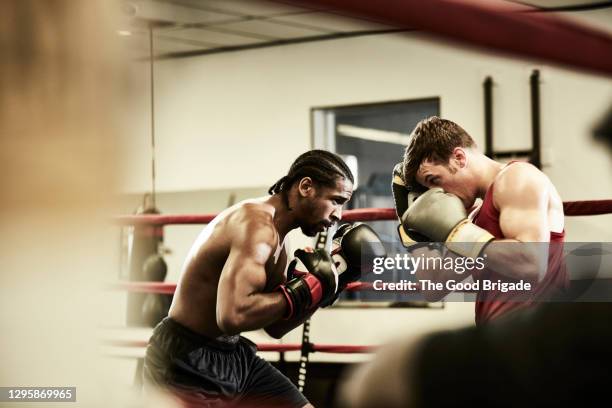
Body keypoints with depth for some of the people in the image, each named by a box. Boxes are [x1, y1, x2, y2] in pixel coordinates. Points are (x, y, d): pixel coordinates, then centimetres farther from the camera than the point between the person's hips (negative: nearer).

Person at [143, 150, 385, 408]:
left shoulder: (273, 234, 8)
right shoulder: (257, 225, -22)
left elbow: (275, 326, 13)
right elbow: (233, 316, -36)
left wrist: (333, 280, 5)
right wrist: (309, 287, -25)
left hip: (234, 355, 10)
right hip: (186, 363, -10)